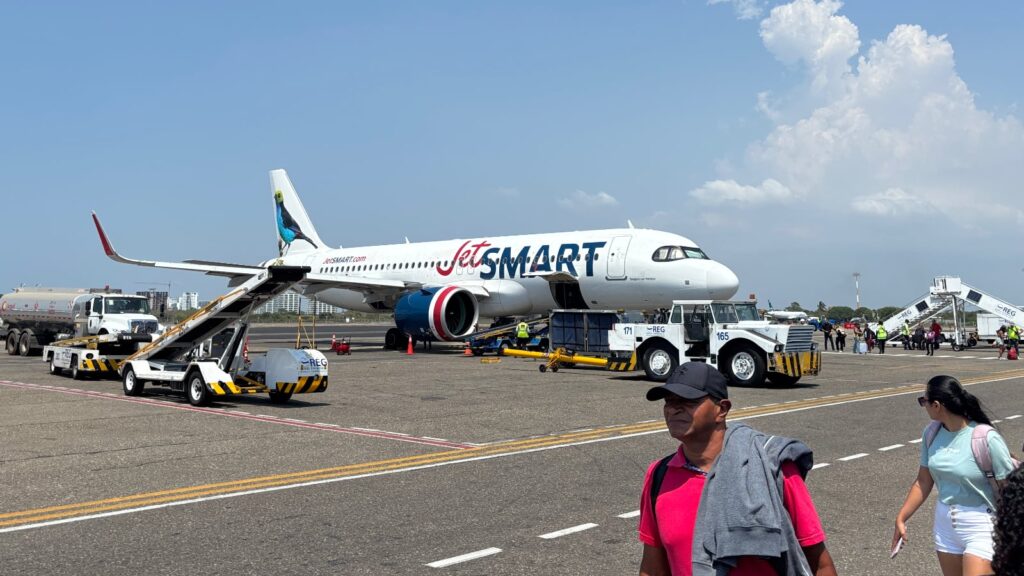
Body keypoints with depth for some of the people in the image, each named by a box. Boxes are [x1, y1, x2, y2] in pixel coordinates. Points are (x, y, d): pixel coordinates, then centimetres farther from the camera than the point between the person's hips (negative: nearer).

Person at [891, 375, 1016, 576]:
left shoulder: (987, 438, -19)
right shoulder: (931, 433, -2)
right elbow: (923, 482, 8)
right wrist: (901, 518, 6)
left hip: (981, 527, -6)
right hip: (945, 522, 6)